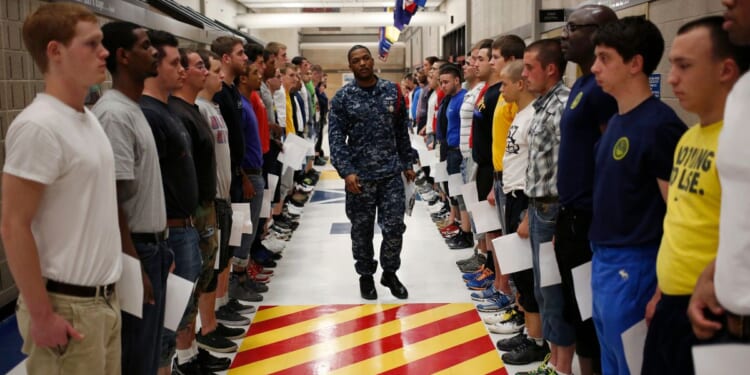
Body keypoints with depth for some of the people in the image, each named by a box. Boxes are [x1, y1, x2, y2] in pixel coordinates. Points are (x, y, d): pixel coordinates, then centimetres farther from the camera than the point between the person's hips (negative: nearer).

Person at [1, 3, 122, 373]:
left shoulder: (88, 119, 8)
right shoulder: (37, 126, -18)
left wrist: (106, 290, 18)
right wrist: (41, 315, -17)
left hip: (103, 298, 8)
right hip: (68, 305, -8)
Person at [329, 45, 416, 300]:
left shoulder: (392, 91, 5)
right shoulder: (342, 97, -3)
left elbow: (402, 132, 11)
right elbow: (336, 138, -7)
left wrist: (407, 164, 10)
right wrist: (346, 171, -17)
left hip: (391, 173, 2)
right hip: (360, 176, -1)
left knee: (394, 226, 2)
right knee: (362, 230, 9)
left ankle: (390, 273, 24)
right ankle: (366, 275, 28)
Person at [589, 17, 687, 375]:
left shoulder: (659, 125, -18)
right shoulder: (617, 120, 9)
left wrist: (663, 288, -18)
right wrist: (601, 256, 17)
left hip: (632, 267, -9)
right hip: (603, 259, 9)